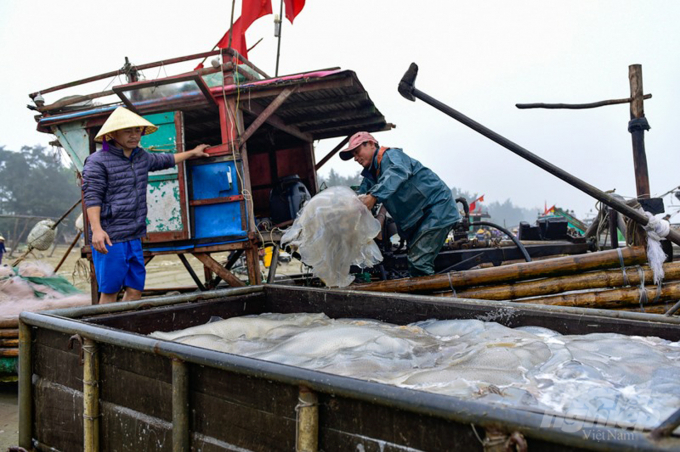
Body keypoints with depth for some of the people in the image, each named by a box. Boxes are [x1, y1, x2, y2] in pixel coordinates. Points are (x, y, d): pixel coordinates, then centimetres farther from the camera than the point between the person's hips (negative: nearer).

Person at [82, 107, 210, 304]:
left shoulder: (141, 156, 15)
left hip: (134, 237, 7)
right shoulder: (97, 162, -8)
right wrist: (97, 230, -25)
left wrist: (192, 153, 43)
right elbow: (92, 197, -14)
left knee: (135, 289, 7)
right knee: (110, 291, -3)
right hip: (109, 238, -7)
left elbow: (164, 160, 35)